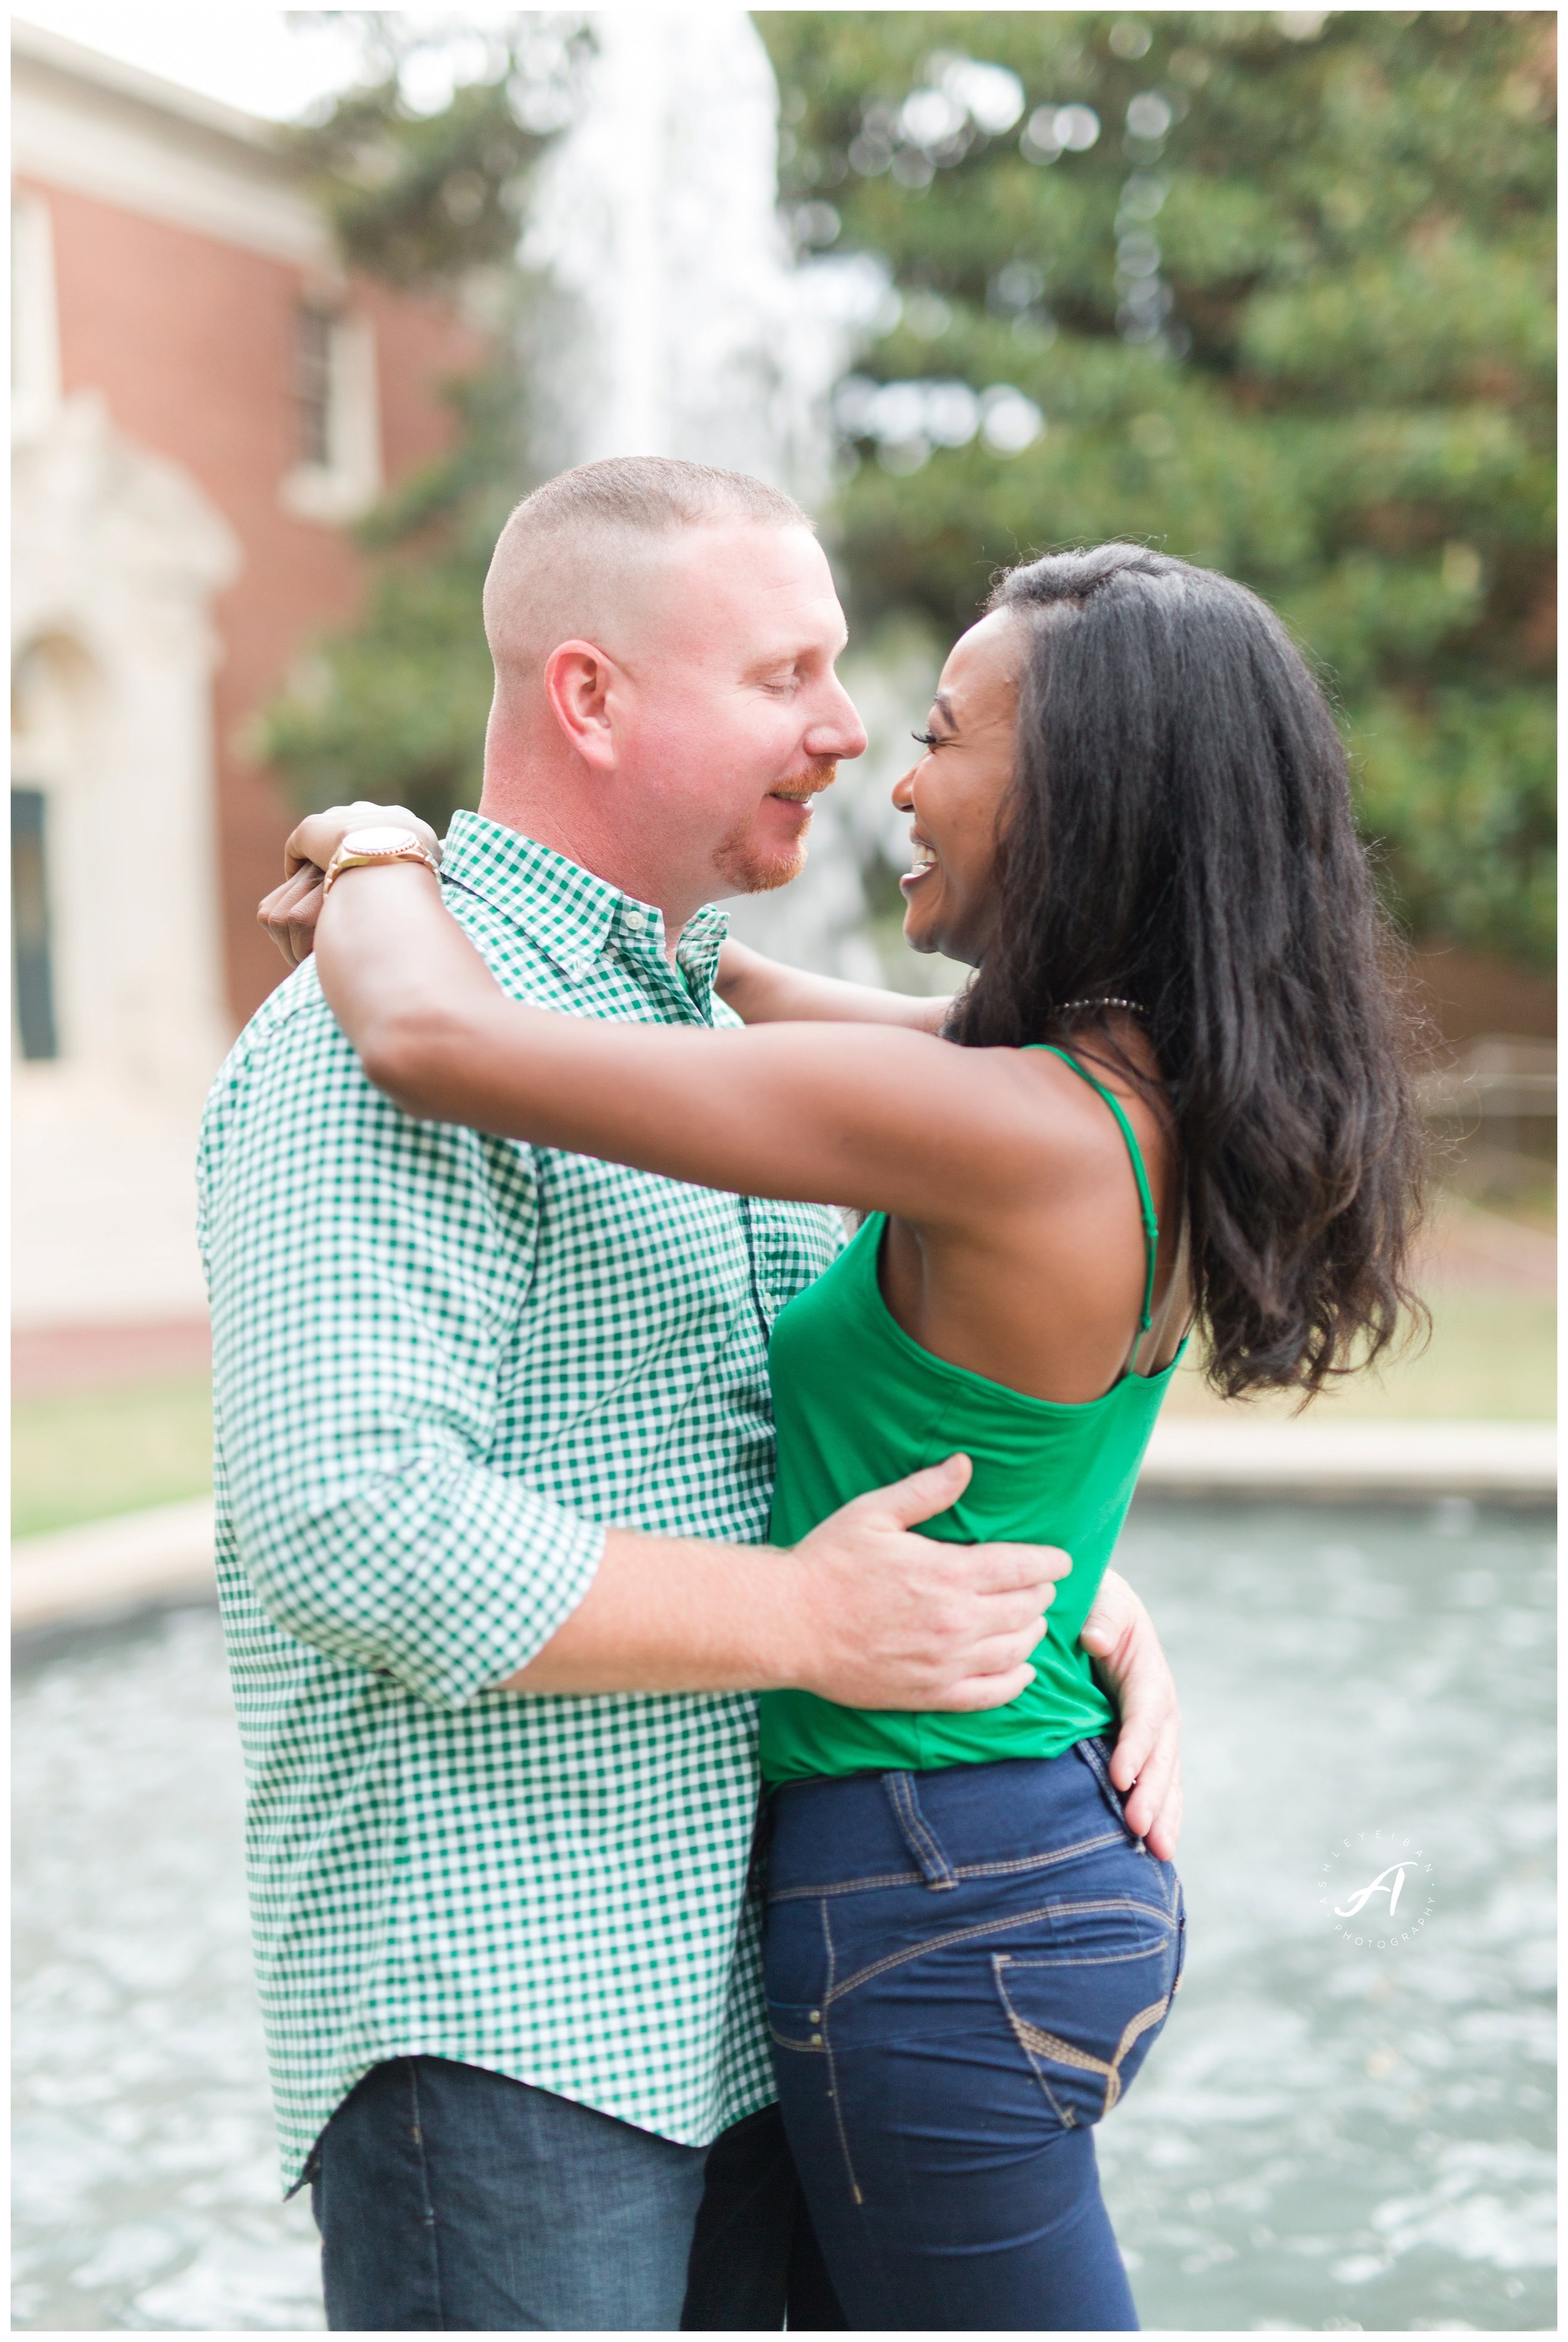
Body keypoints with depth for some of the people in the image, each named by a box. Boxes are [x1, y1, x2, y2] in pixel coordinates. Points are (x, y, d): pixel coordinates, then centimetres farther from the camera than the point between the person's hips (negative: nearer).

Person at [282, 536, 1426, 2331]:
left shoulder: (1015, 1136, -26)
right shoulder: (1163, 1106, 0)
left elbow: (440, 1041, -28)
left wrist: (374, 856, -8)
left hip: (938, 1913, -9)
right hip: (1067, 1860, 9)